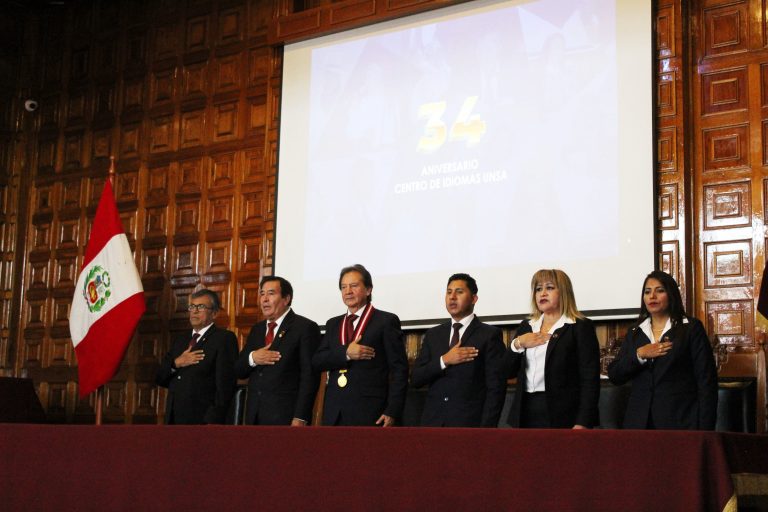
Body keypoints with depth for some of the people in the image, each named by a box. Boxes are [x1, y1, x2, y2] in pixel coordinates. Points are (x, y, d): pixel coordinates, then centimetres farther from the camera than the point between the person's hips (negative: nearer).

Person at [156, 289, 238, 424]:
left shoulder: (225, 338, -3)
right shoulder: (181, 339, 18)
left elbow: (225, 384, -12)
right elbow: (160, 379, 14)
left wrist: (214, 421, -19)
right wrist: (176, 363, -5)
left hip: (202, 419, -6)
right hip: (174, 419, 6)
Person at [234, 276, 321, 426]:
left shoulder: (306, 328, -5)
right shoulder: (257, 329, 16)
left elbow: (310, 376, -10)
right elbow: (239, 371, 16)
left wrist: (300, 418, -16)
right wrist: (251, 358, -6)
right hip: (254, 416, 6)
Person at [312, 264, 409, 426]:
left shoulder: (386, 321, 2)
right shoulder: (333, 324, 18)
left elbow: (399, 369, -2)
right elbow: (317, 361, 8)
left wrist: (393, 411, -11)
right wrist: (345, 353, -10)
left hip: (368, 413, -5)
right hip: (333, 413, 5)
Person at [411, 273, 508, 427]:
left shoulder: (490, 334, 1)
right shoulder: (433, 335, 14)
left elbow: (496, 387, -5)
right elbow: (415, 379, 8)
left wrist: (486, 427, -13)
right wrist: (444, 360, -8)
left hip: (469, 424, -4)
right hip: (433, 422, 4)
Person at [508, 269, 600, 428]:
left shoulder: (581, 327, -1)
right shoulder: (526, 327, 16)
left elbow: (590, 379, -8)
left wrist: (583, 423, -17)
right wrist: (517, 344, -3)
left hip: (563, 415, -5)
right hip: (527, 413, 5)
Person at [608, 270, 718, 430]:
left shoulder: (691, 328, 1)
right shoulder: (634, 333, 14)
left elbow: (706, 381, -4)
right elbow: (614, 376, 7)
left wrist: (705, 429, -11)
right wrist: (639, 355, -9)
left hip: (680, 422, -3)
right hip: (640, 423, 4)